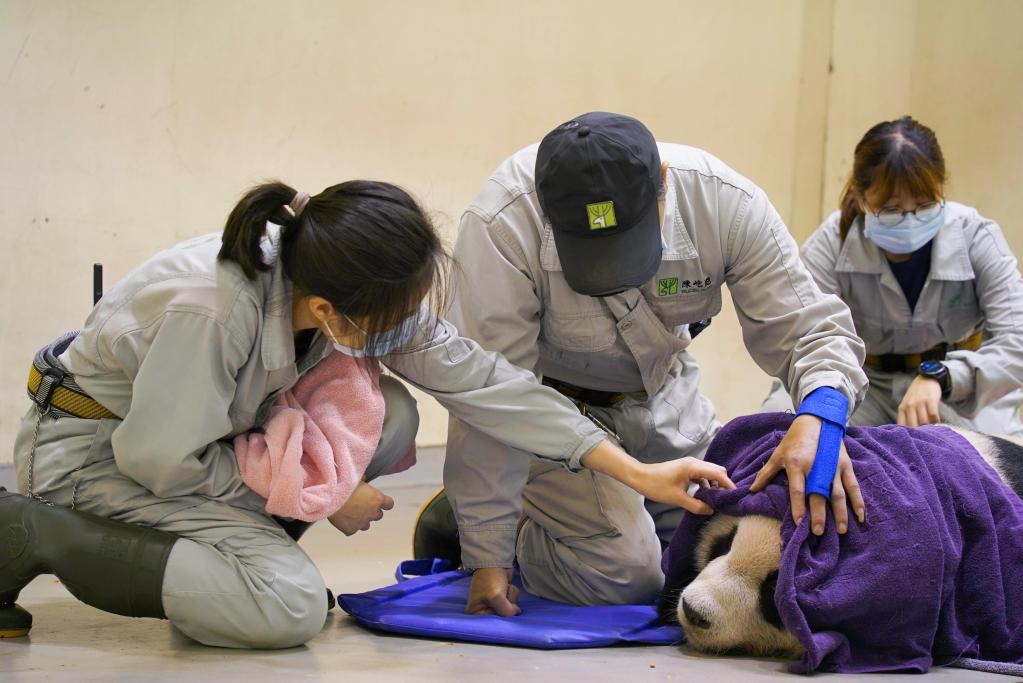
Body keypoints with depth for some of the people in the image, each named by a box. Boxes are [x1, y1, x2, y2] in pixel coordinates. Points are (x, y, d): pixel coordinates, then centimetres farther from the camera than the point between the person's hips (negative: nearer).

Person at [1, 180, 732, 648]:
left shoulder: (359, 297, -15)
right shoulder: (211, 311, -36)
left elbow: (480, 379, -9)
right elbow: (159, 459, -26)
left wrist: (637, 472, -9)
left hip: (199, 428, 7)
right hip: (94, 450, -7)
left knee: (388, 418, -11)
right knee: (288, 606, -25)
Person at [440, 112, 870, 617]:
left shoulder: (725, 201, -27)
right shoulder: (501, 226, -35)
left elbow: (810, 328, -20)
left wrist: (820, 415, -43)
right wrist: (488, 559, -27)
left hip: (662, 393, 5)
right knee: (625, 572, -19)